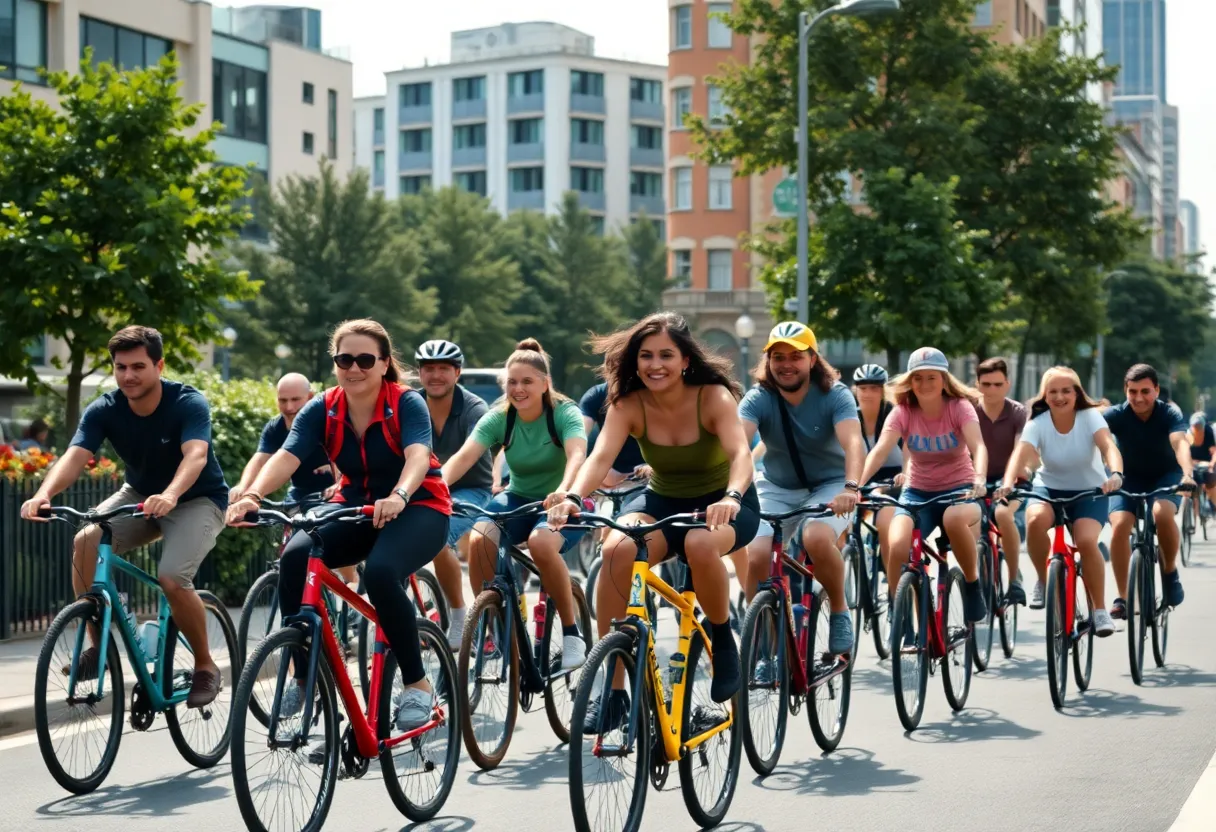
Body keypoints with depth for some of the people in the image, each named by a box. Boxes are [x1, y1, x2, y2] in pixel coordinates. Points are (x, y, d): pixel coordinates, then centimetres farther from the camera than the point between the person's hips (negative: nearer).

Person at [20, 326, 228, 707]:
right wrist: (44, 493, -49)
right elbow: (75, 456, -28)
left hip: (196, 500, -4)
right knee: (86, 542, -24)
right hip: (139, 494, 4)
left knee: (172, 578, -28)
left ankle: (205, 667, -4)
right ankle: (99, 646, -9)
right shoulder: (103, 410, -14)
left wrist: (170, 495, -61)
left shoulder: (189, 404, -25)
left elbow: (196, 455, -41)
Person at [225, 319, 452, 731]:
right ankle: (303, 676, -9)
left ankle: (417, 684, -18)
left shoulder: (407, 404, -15)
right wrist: (252, 495, -41)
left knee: (380, 572, -35)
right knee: (295, 557, -25)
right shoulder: (322, 410, -6)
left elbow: (418, 456, -33)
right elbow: (286, 456, -21)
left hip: (417, 509, -4)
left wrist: (398, 497, -55)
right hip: (356, 507, 4)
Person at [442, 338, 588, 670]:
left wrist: (564, 492, -55)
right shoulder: (498, 418, -7)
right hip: (518, 498, 3)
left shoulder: (564, 413, -15)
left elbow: (577, 454, -34)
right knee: (478, 540, -28)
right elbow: (464, 456, -21)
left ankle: (571, 633, -18)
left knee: (541, 542, -36)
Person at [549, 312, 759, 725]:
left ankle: (722, 636, -8)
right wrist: (573, 497, -48)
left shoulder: (714, 397, -19)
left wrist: (731, 497, -55)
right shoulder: (628, 404, -13)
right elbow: (601, 457, -27)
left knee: (700, 545, -39)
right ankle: (613, 690, -24)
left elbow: (741, 452, -34)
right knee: (617, 550, -30)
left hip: (722, 504, -3)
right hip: (662, 501, 3)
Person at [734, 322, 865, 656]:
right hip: (776, 489, 2)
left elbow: (853, 442, -31)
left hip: (829, 487, -2)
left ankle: (840, 610, -6)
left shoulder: (835, 395, -15)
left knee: (816, 538, -34)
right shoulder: (758, 399, -12)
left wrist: (851, 487, -51)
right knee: (754, 556, -22)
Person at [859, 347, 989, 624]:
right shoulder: (903, 412, -7)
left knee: (954, 519, -39)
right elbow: (880, 451, -22)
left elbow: (978, 446, -27)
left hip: (958, 489, -2)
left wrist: (979, 479, -47)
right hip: (918, 492, 2)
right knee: (897, 546, -27)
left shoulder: (960, 407, -10)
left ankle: (972, 583, -11)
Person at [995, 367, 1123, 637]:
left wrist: (1116, 474, -55)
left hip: (1089, 491, -1)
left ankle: (1100, 610, -9)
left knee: (1086, 541, -28)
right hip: (1049, 488, 1)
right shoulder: (1038, 423, -14)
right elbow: (1020, 453, -31)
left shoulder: (1090, 417, -15)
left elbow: (1109, 446, -33)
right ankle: (1045, 582, -8)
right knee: (1035, 521, -33)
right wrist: (1008, 483, -52)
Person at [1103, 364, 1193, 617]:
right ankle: (1123, 597, -12)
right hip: (1130, 478, 1)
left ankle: (1170, 571, -7)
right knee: (1119, 526, -24)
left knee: (1162, 514, -33)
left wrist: (1187, 474, -57)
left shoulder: (1170, 414, -20)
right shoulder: (1117, 415, -19)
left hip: (1166, 476, -1)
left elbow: (1180, 443, -37)